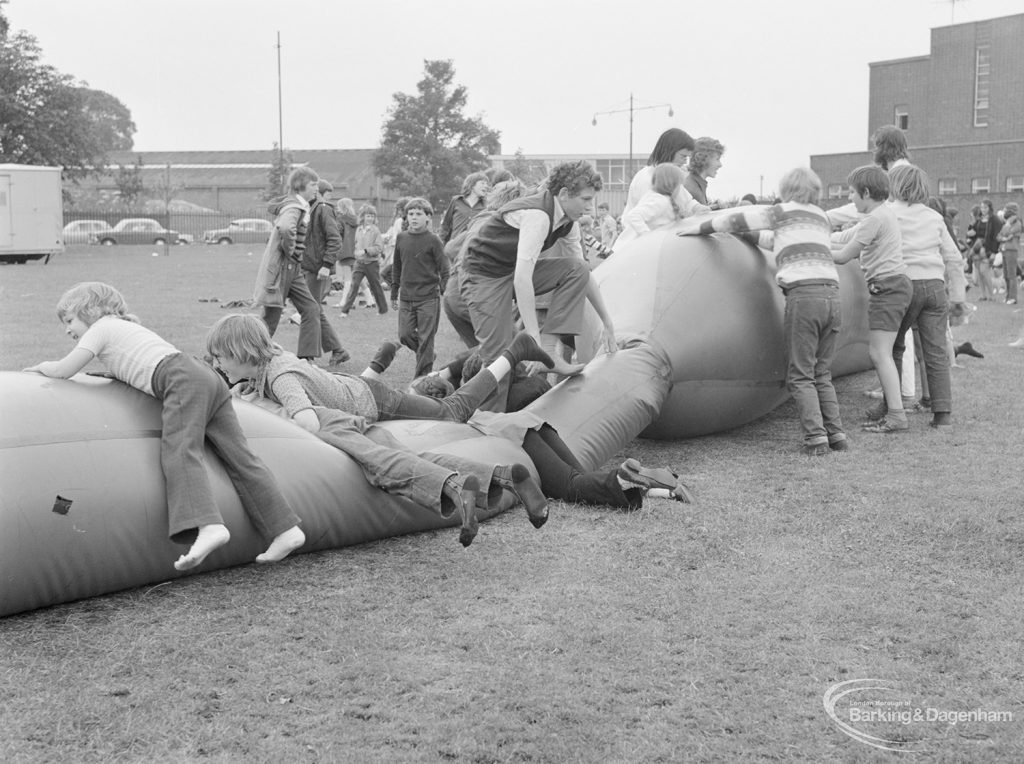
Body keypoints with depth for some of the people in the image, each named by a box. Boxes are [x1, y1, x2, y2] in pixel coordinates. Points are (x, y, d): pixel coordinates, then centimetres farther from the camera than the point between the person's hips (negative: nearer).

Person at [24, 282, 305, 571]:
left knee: (180, 451, -22)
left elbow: (63, 371, 10)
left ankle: (208, 525, -46)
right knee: (240, 457, -1)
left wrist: (43, 366, 29)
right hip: (209, 376, 8)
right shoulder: (128, 328, 35)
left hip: (183, 381, -8)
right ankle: (286, 530, -9)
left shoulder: (101, 328, 12)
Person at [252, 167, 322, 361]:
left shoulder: (301, 206, 12)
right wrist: (289, 250, -23)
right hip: (280, 267, -9)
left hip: (293, 268, 9)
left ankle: (306, 358, 2)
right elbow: (285, 228, -42)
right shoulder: (294, 208, -18)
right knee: (271, 317, -1)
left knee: (311, 309, 3)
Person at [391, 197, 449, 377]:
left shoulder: (433, 240, -6)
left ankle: (423, 378, 8)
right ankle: (427, 356, 28)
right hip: (406, 298, 4)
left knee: (425, 339, -1)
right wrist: (394, 294, 17)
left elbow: (444, 270, -5)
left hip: (428, 298, -4)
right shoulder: (401, 238, 7)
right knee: (404, 335, 2)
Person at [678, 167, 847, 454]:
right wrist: (751, 237, 45)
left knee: (800, 376, -1)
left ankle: (816, 437, -8)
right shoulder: (821, 218, 26)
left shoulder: (784, 211, 7)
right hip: (832, 294, 6)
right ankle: (836, 433, 6)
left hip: (803, 294, -6)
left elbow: (738, 218, 9)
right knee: (822, 375, 13)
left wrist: (701, 227, 20)